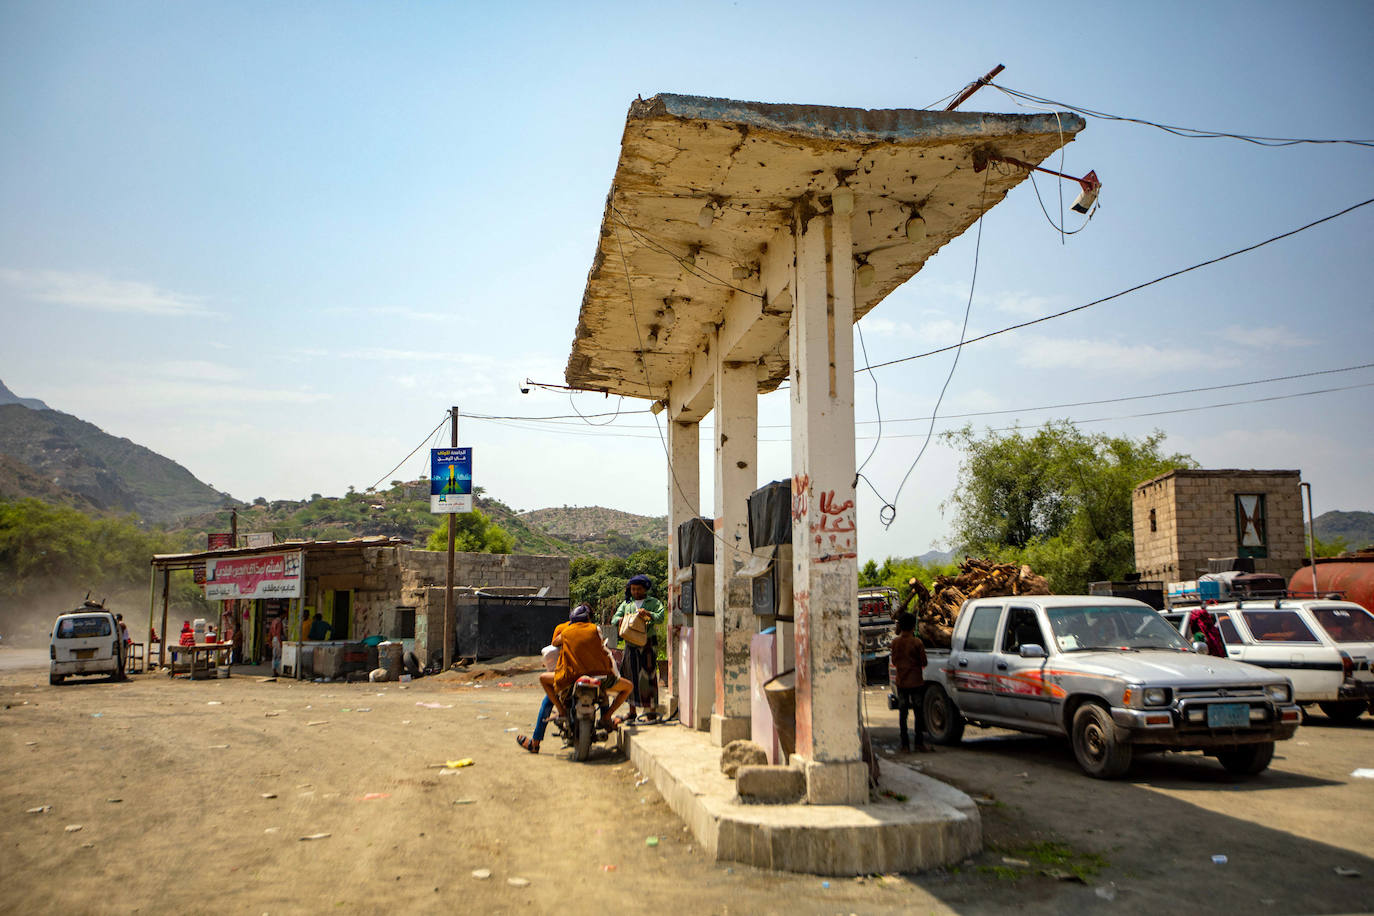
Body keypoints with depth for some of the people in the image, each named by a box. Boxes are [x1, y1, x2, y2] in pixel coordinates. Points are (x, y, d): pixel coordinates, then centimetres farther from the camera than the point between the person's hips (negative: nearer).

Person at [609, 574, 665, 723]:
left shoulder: (654, 602, 7)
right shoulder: (626, 604, 17)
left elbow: (660, 617, -9)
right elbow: (614, 619, 6)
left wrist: (648, 614, -26)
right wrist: (621, 619, -17)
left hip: (648, 644, -4)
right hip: (631, 645, 4)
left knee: (648, 676, -8)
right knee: (630, 676, 4)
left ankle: (651, 711, -6)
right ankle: (632, 711, 12)